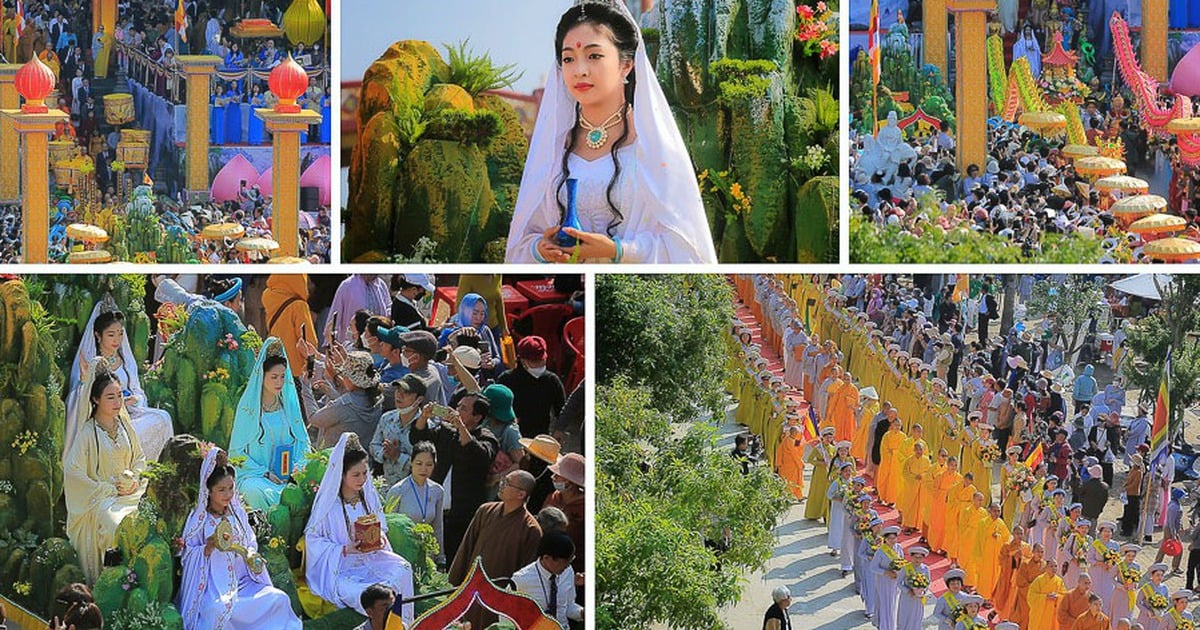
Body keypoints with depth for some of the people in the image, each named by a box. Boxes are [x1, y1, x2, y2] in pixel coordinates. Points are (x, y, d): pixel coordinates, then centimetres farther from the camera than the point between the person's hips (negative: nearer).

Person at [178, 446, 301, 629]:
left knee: (279, 599, -19)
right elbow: (188, 556, -3)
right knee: (221, 609, -39)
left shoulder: (238, 513, 11)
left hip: (242, 581, 5)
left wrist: (251, 555, -7)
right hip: (212, 586, -5)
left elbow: (251, 543, 16)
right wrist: (210, 547, -21)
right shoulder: (199, 518, -2)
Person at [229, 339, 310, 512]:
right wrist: (264, 472, -11)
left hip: (289, 476, 3)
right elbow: (236, 450, 0)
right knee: (258, 493, -39)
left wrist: (298, 465, -4)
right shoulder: (248, 406, 0)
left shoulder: (289, 403, 11)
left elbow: (303, 441, 17)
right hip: (255, 475, -3)